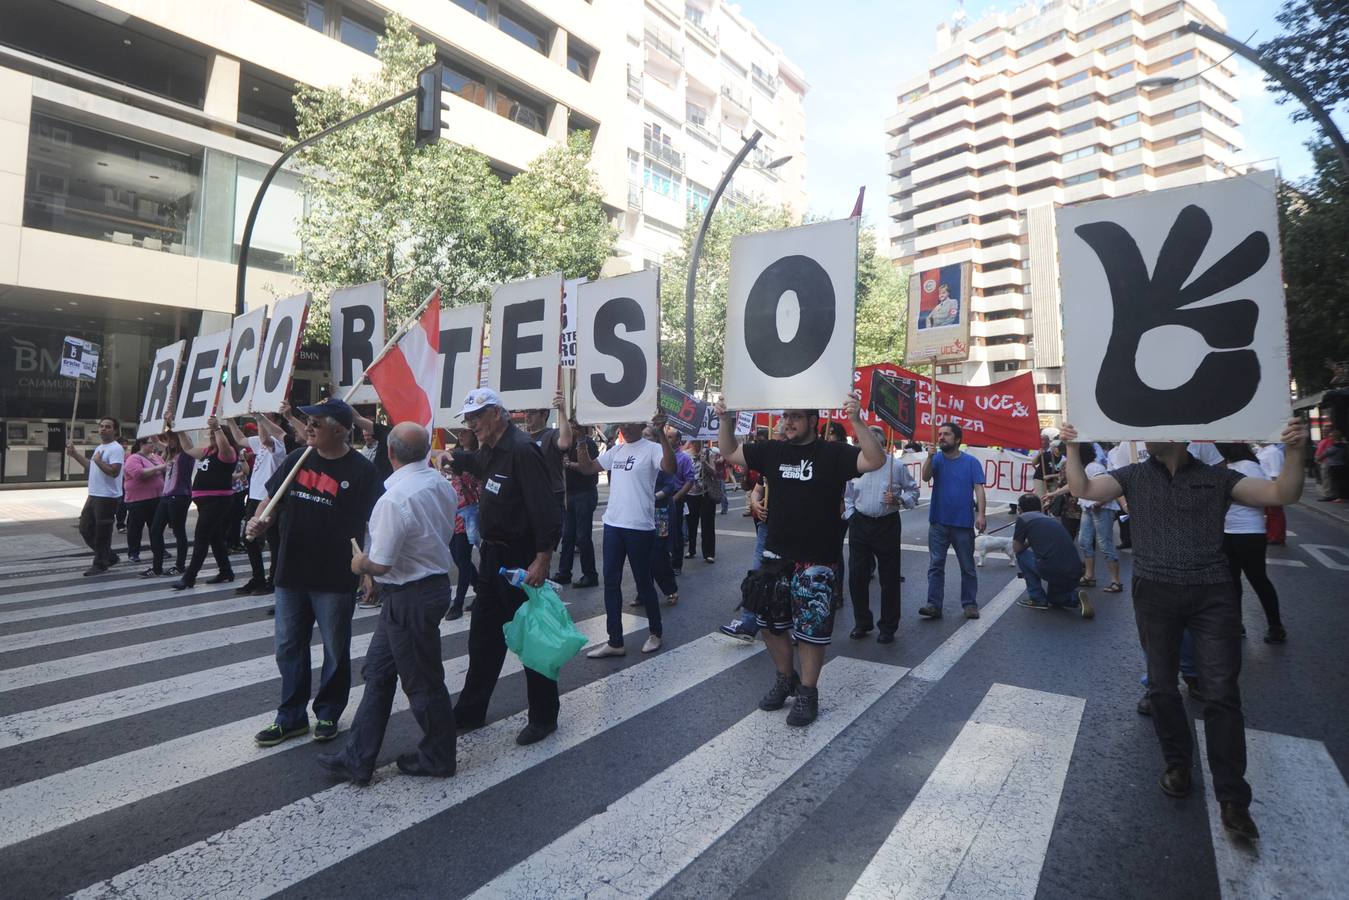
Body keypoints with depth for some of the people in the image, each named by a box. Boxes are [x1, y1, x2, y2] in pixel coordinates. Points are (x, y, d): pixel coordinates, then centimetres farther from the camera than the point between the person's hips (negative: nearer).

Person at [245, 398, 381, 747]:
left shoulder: (361, 470, -11)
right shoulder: (296, 460, 4)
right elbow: (272, 501, 14)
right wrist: (259, 521, -7)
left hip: (335, 579, -5)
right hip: (291, 574, 5)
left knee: (335, 651, 11)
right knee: (288, 648, 15)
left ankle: (328, 713, 31)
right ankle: (291, 717, 31)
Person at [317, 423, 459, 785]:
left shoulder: (394, 499, -25)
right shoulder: (443, 485, 1)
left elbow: (380, 564, -22)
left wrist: (359, 563, 1)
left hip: (409, 597, -9)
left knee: (422, 682, 8)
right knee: (378, 672, 18)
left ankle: (438, 758, 27)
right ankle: (358, 758, 29)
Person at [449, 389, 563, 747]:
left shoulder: (522, 450, -21)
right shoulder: (490, 450, 9)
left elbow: (547, 511, -27)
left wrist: (542, 560, -31)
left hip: (521, 561, -9)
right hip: (492, 556, 9)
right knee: (483, 637, 18)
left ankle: (544, 717, 20)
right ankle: (470, 711, 32)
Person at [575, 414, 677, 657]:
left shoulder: (651, 448, -9)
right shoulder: (616, 450, 11)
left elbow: (670, 468, -28)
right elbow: (588, 468, 14)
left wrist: (661, 433, -35)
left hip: (640, 528, -7)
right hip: (612, 525, 7)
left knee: (643, 582, 7)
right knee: (611, 583, 8)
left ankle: (655, 633, 28)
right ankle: (615, 642, 18)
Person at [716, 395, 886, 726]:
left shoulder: (833, 453, -8)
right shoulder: (772, 451, 5)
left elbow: (876, 460, -21)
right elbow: (729, 452, 13)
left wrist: (856, 421, -32)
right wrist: (726, 420, -2)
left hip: (818, 563, -5)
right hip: (776, 557, 5)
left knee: (811, 630, 5)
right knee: (769, 623, 15)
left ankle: (808, 693, 24)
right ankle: (785, 678, 38)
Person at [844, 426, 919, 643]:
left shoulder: (897, 466, -6)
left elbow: (913, 491, 3)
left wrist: (899, 499, -15)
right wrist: (850, 516, 4)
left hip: (887, 525, -2)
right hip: (860, 525, 3)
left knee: (889, 578, 5)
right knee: (857, 576, 5)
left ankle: (888, 628, 19)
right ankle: (862, 623, 22)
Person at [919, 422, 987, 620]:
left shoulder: (971, 462, -1)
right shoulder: (937, 459, 3)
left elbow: (979, 489, -6)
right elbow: (925, 477, -14)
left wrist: (980, 514, -17)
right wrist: (930, 455, -29)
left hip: (964, 523, -1)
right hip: (938, 522, 1)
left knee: (967, 567, 9)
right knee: (935, 565, 1)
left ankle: (969, 604, 20)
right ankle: (934, 605, 4)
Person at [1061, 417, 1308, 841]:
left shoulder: (1217, 478, 5)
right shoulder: (1134, 476, 5)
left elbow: (1282, 494, -2)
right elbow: (1083, 489, -5)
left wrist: (1294, 450, -16)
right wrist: (1072, 448, -15)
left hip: (1213, 594, -1)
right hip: (1155, 593, 1)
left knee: (1221, 692, -2)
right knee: (1162, 685, 11)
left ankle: (1233, 799, 9)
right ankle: (1177, 763, 32)